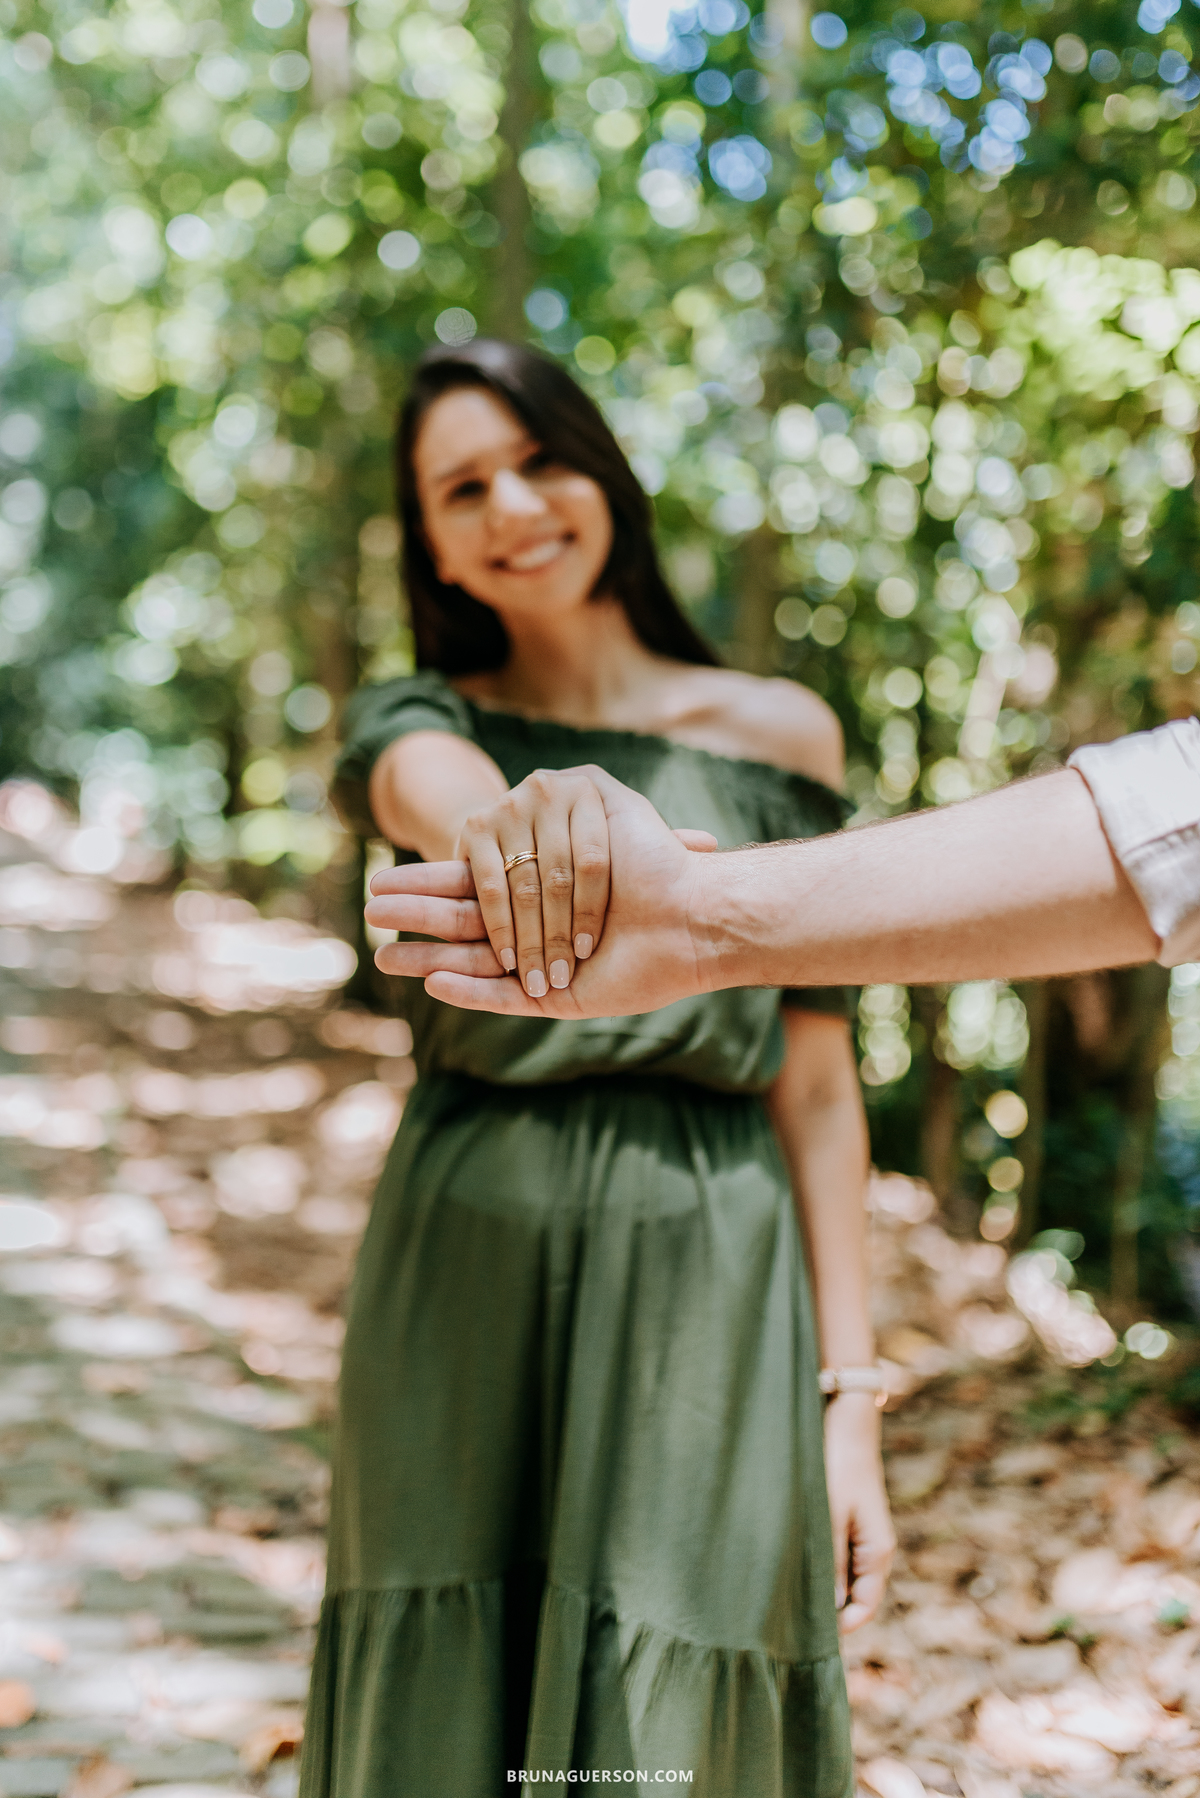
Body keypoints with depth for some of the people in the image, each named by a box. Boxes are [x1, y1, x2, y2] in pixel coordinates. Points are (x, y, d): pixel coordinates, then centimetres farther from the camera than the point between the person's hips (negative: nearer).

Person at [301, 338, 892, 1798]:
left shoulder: (778, 734, 2)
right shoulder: (414, 722, 4)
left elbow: (814, 1086, 1)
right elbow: (428, 786, -23)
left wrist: (850, 1402, -4)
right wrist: (510, 816, -48)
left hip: (705, 1293, -1)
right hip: (463, 1291, 1)